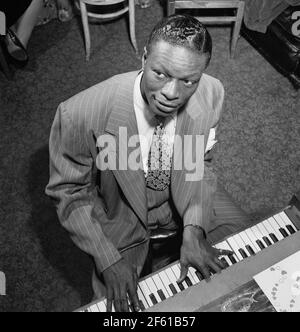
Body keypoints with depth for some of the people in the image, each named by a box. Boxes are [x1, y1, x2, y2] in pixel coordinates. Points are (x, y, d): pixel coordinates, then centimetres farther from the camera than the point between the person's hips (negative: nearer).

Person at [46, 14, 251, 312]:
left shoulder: (211, 94, -23)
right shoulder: (80, 114, -33)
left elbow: (195, 165, -8)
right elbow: (68, 192, -17)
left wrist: (194, 230, -21)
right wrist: (109, 261, -22)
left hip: (184, 200, 3)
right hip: (120, 219, -2)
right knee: (121, 304, -9)